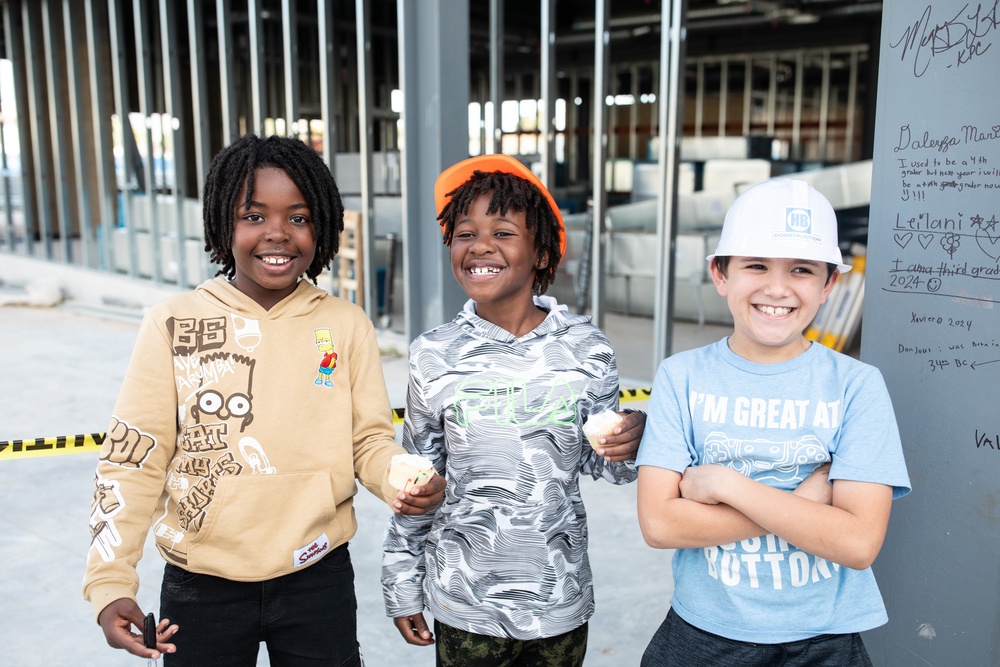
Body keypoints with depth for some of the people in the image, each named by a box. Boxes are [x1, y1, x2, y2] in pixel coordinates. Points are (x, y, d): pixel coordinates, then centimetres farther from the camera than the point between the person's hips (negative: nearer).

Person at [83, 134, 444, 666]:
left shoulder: (347, 326, -3)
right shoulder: (173, 324, -6)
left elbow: (370, 440, 0)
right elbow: (134, 459, -5)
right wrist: (110, 583, -12)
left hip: (319, 579, 1)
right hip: (201, 588, 0)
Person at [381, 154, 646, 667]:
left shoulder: (586, 349, -8)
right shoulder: (434, 355, -7)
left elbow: (598, 460, 5)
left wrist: (625, 448, -17)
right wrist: (402, 585, 6)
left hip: (560, 601, 1)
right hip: (464, 604, 0)